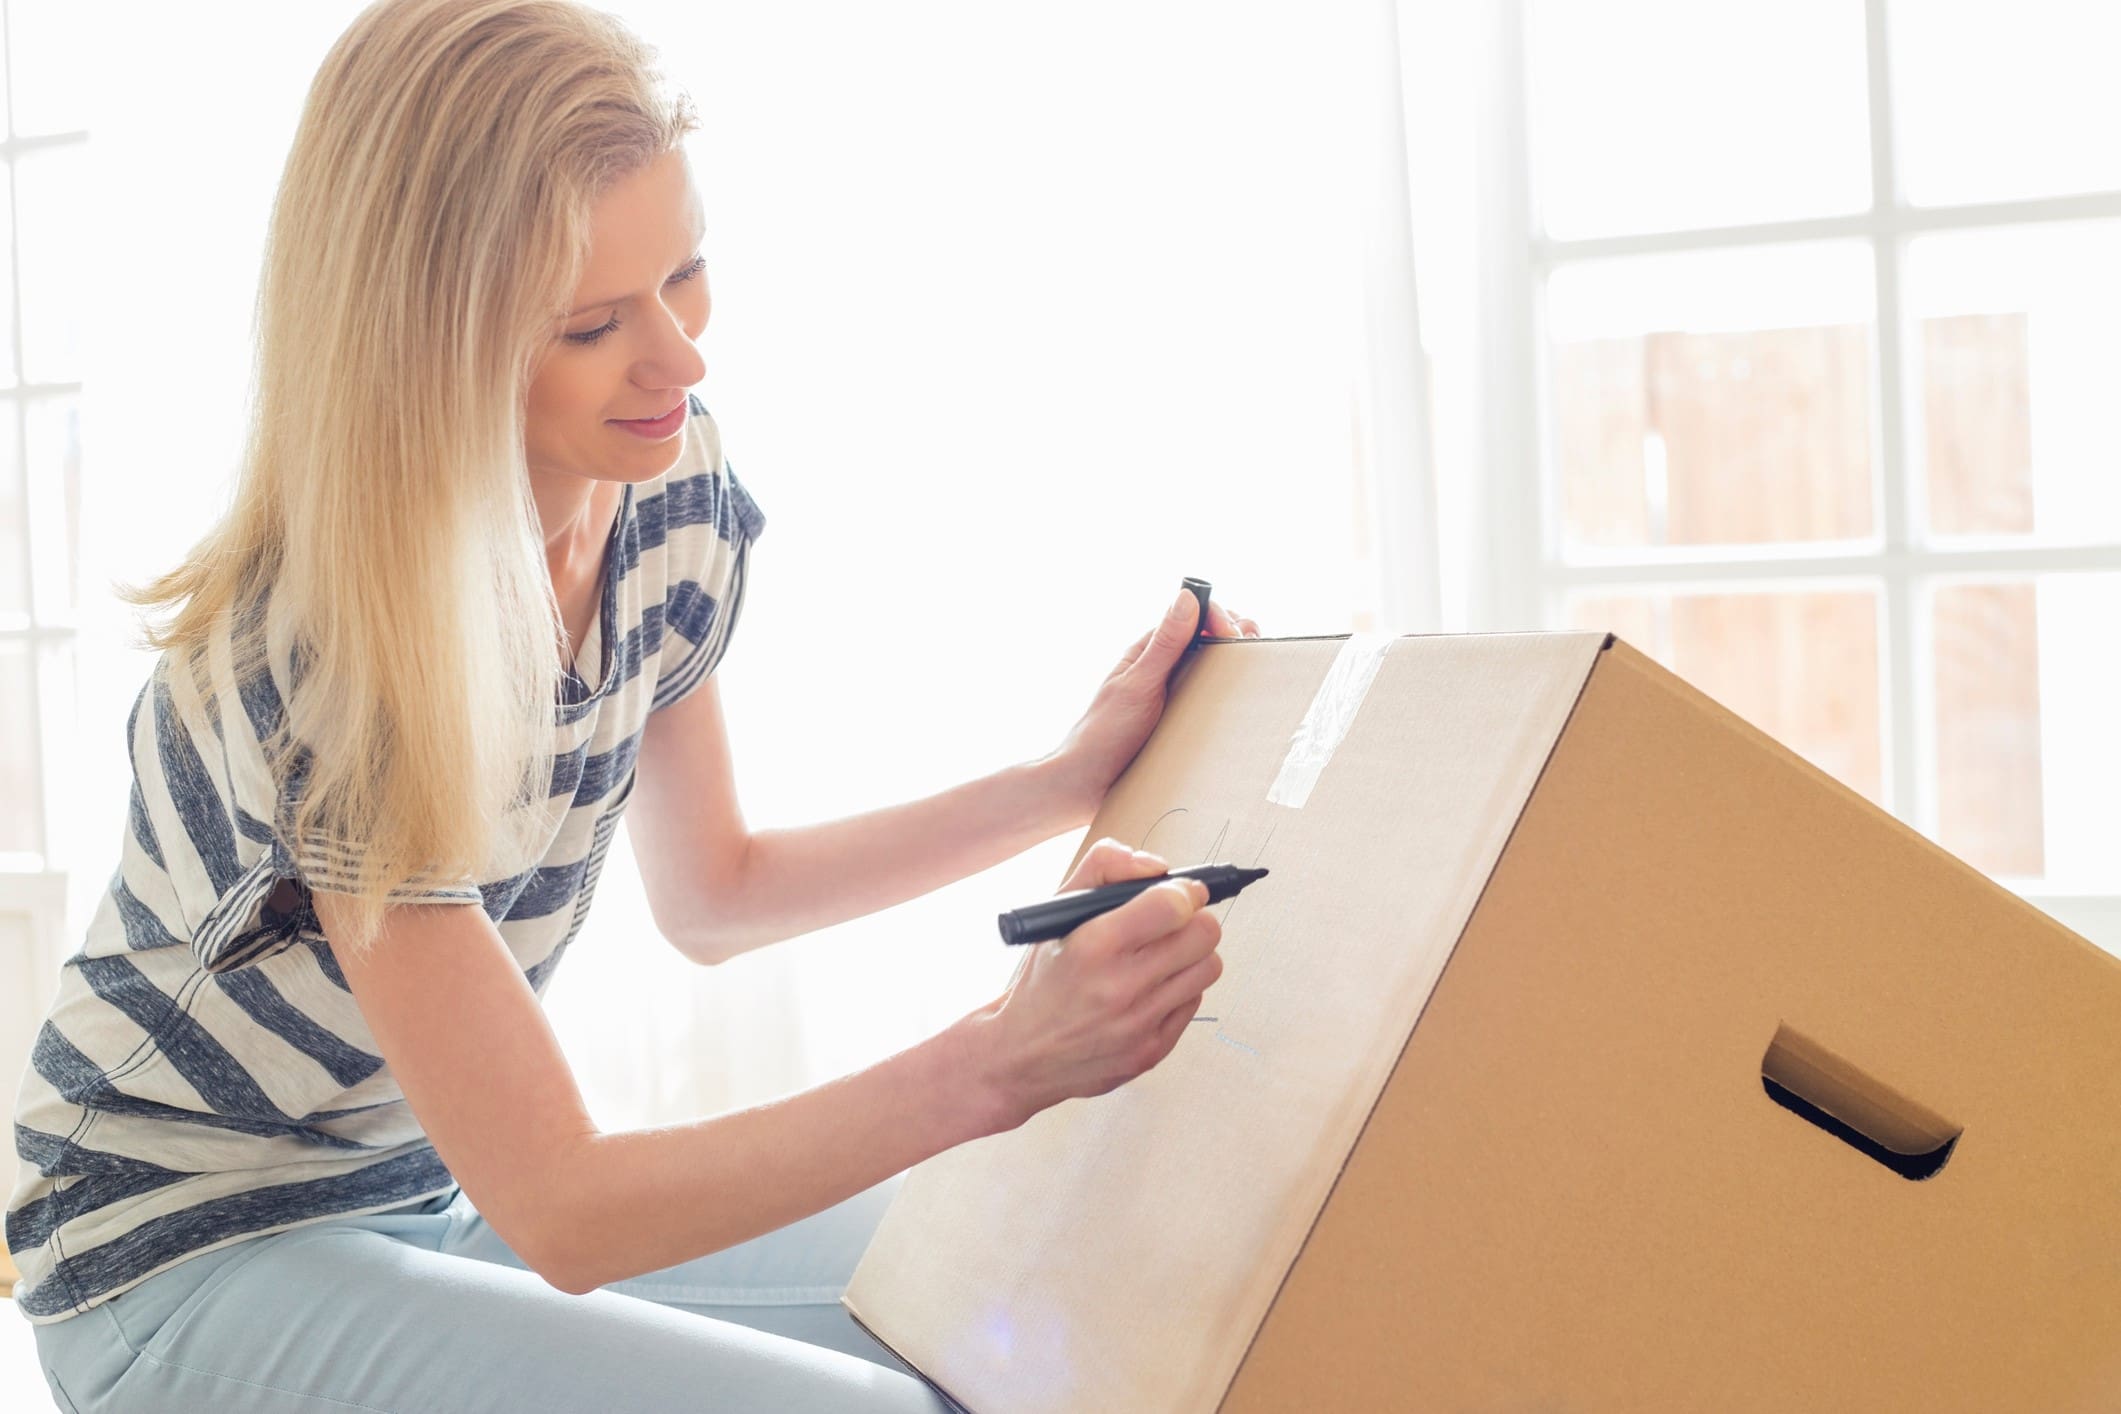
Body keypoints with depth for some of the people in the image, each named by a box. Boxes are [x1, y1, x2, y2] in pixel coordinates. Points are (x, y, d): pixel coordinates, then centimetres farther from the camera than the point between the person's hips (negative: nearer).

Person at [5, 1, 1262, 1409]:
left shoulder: (676, 486, -8)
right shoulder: (323, 656, -30)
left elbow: (709, 894, 8)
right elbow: (555, 1213, -29)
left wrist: (1070, 779, 1)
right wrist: (997, 1066, -37)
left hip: (444, 1185, 7)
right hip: (199, 1259, -7)